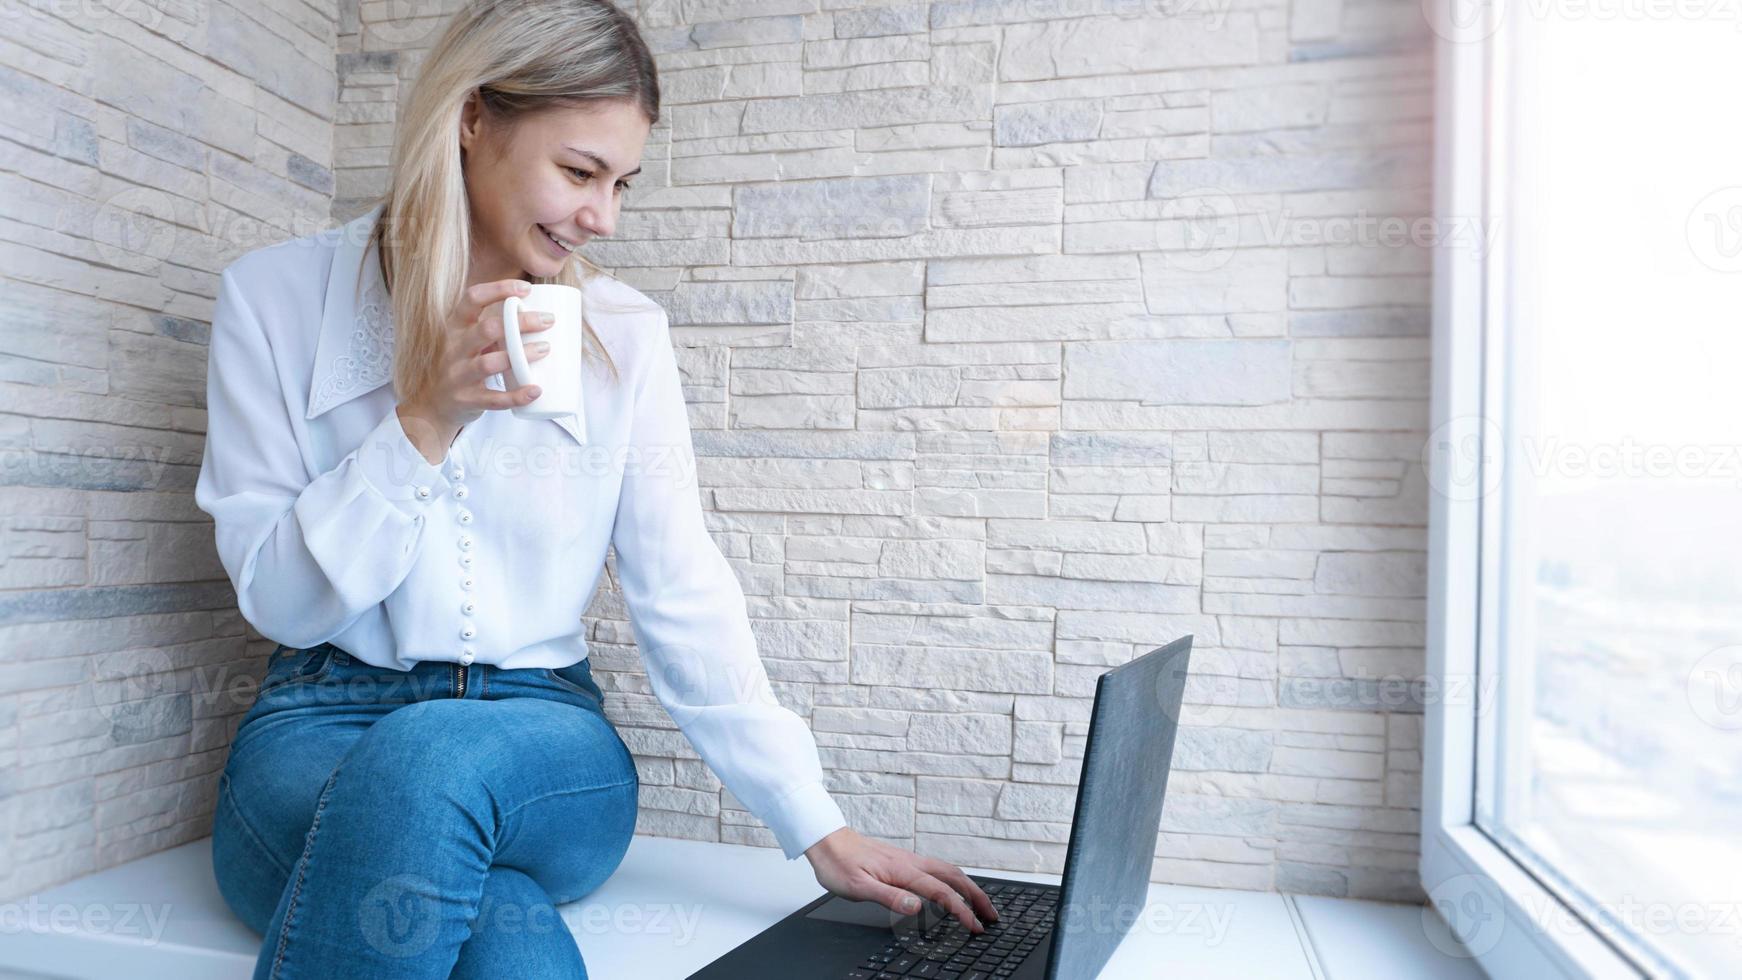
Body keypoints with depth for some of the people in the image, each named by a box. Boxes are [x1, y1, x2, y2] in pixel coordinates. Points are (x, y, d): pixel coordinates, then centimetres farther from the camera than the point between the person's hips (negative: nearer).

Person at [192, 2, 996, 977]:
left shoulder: (625, 332, 0)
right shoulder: (277, 296, 0)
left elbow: (684, 597, -2)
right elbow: (275, 595, -2)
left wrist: (822, 831, -7)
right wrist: (427, 423, -17)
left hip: (545, 726, 1)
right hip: (324, 722, -1)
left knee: (430, 759, -35)